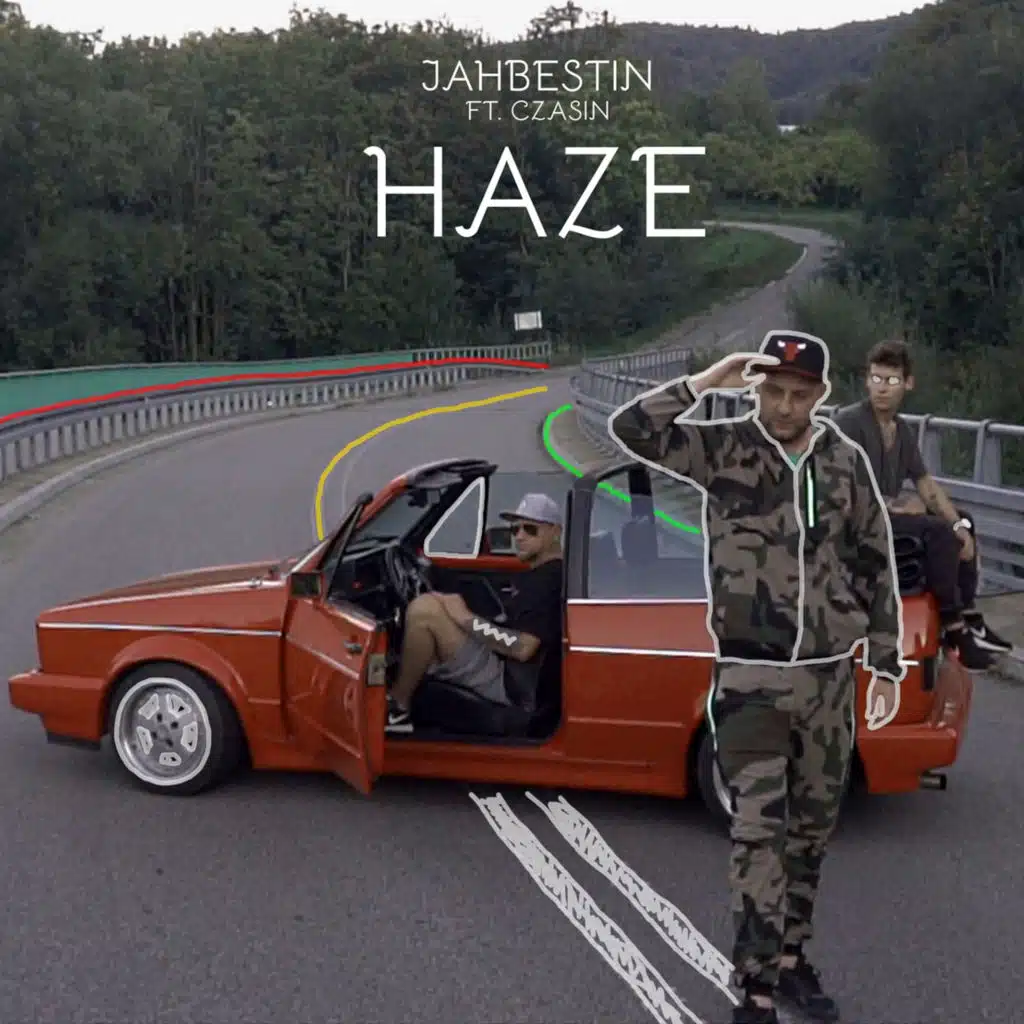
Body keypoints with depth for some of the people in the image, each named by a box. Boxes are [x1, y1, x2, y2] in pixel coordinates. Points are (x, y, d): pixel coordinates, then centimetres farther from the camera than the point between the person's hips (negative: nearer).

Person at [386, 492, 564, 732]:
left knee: (424, 610, -19)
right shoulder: (536, 573, 17)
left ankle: (396, 708, -5)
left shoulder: (550, 579, -15)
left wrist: (467, 619, -16)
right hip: (504, 670, 11)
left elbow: (522, 648, -24)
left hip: (509, 685, -11)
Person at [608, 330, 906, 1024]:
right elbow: (631, 430, -17)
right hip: (750, 678, -3)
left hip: (830, 679, 4)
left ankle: (791, 959, 31)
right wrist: (707, 382, -20)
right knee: (759, 831, -6)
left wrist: (888, 665, 9)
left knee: (812, 829, 14)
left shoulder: (847, 461, 3)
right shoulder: (722, 449, -4)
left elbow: (877, 565, 8)